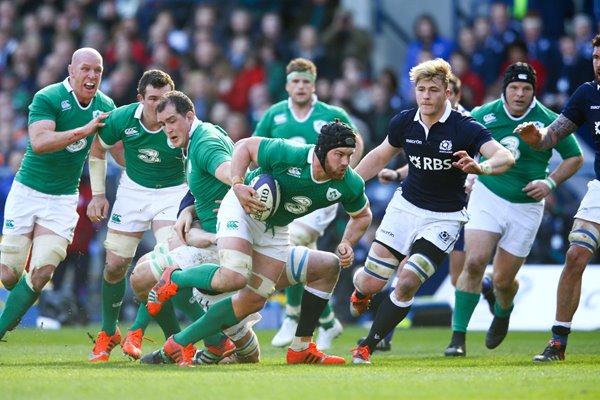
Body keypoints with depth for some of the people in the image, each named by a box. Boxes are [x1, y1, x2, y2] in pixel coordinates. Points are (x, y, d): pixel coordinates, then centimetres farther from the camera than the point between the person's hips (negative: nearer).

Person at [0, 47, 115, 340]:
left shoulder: (105, 106, 2)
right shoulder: (47, 98, -15)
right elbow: (39, 143, -29)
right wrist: (84, 130, -32)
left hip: (64, 199, 3)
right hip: (27, 192, -3)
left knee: (41, 274, -11)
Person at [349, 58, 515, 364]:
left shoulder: (465, 129, -19)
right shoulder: (403, 122, -5)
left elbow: (506, 157, -32)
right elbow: (380, 156, 15)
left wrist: (480, 167, -53)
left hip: (444, 218, -3)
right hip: (405, 206, 3)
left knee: (407, 282, -18)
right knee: (371, 282, -1)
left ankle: (367, 346, 0)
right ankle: (360, 292, 39)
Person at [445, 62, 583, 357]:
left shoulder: (548, 122, -8)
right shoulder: (483, 116, -6)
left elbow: (575, 157, 3)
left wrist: (551, 182, -10)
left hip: (526, 208, 0)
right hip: (487, 197, 0)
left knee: (503, 280, 3)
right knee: (474, 262, -20)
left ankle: (503, 313, 41)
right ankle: (458, 337, -14)